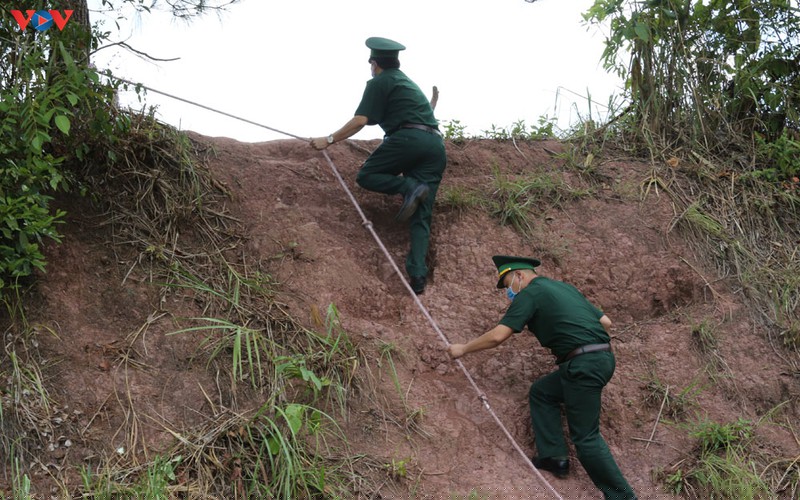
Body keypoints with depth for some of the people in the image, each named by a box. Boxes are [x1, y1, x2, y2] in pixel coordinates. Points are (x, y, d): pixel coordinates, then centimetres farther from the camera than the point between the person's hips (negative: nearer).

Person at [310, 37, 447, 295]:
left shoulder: (379, 82, 8)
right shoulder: (410, 83, 32)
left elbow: (360, 120, -1)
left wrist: (329, 140, 5)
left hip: (408, 138, -7)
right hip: (436, 145, 7)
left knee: (366, 175, 6)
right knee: (421, 217, 0)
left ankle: (409, 188, -19)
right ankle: (418, 274, -16)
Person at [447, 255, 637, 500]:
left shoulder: (529, 294, -1)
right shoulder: (565, 287, 23)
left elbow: (497, 336, -8)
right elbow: (606, 322, 20)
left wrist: (463, 349, 4)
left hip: (584, 365, -9)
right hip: (603, 358, 9)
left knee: (585, 436, -2)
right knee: (541, 392, 22)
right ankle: (553, 456, 19)